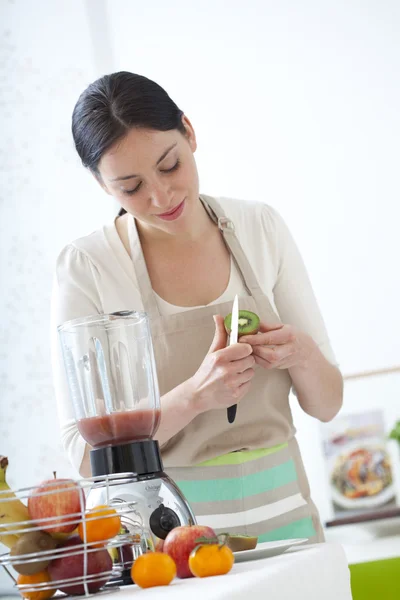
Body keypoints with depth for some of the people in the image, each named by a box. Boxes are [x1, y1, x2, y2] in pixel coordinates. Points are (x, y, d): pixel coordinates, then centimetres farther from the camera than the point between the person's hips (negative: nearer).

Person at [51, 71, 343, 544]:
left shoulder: (260, 227, 5)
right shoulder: (86, 268, -6)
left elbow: (327, 404, 11)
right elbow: (87, 455, -9)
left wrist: (303, 357, -12)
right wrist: (195, 395, -23)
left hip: (282, 517, 3)